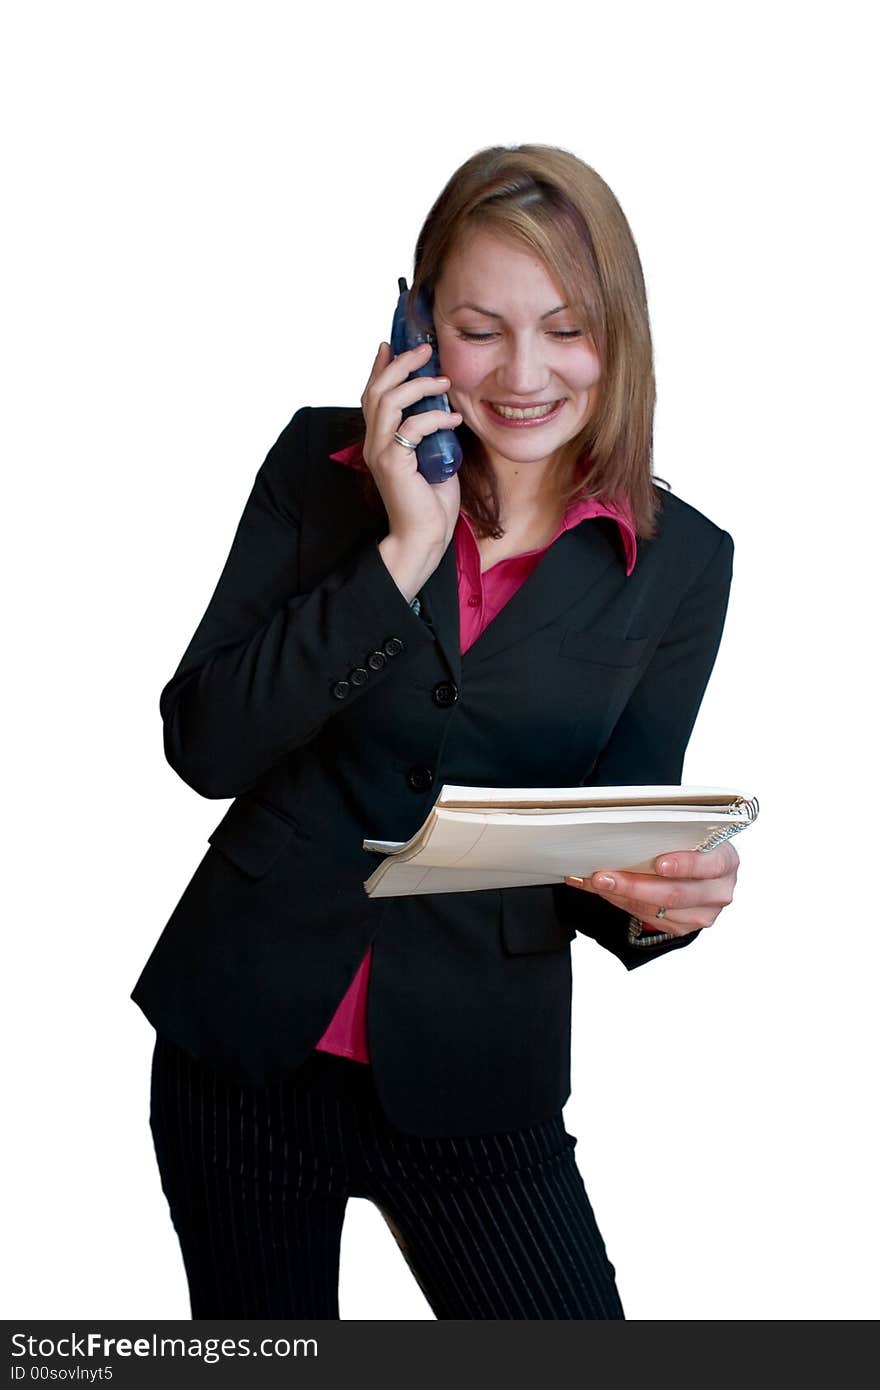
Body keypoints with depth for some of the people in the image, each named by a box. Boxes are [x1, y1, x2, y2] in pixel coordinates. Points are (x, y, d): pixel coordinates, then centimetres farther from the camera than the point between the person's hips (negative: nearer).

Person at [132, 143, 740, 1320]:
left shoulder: (680, 564, -3)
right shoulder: (324, 466, -4)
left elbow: (626, 839, 1)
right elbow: (205, 746, -11)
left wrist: (664, 901, -22)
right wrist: (404, 552, -19)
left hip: (472, 1084, 0)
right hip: (246, 1043, 1)